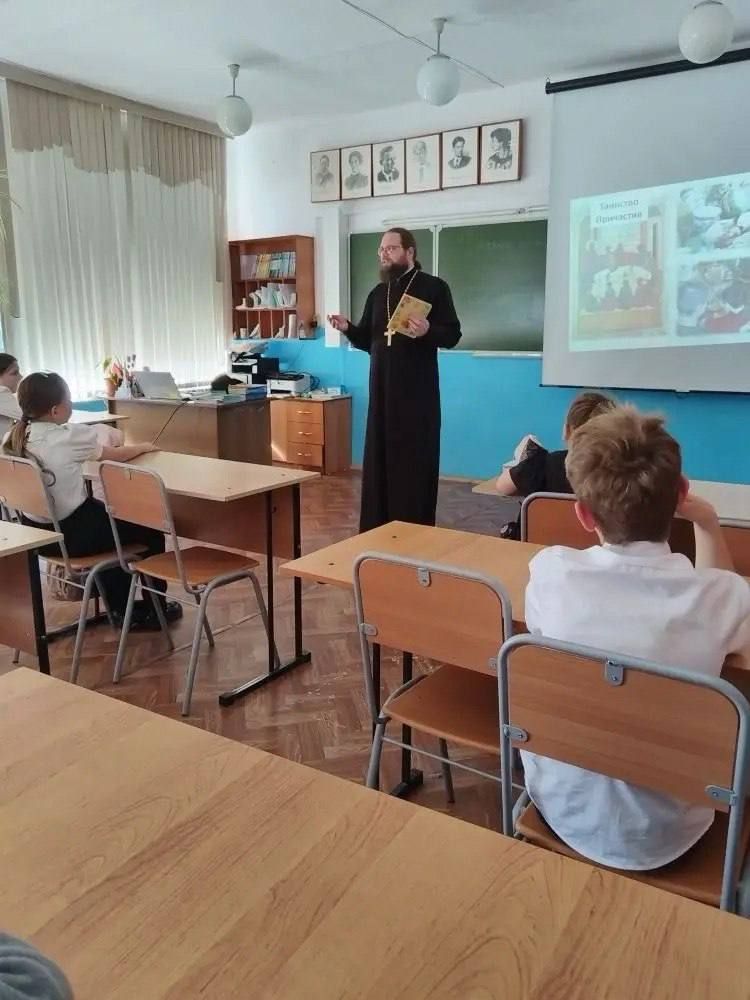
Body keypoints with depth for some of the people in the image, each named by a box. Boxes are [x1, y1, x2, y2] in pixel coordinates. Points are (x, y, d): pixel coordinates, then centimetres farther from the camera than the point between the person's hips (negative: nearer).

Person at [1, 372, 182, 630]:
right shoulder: (69, 435, -20)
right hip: (70, 533, -8)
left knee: (107, 515, 32)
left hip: (37, 531, 8)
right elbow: (117, 455, -3)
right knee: (150, 529, 13)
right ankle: (154, 610, 29)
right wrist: (143, 447, 15)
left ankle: (120, 609, 38)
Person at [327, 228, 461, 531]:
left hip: (417, 390, -5)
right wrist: (348, 328, -3)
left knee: (416, 461, -2)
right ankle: (378, 529, 14)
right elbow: (368, 341, 17)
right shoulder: (378, 293, 16)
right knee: (379, 458, 6)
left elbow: (453, 334, -6)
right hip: (382, 388, 5)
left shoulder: (434, 287, -1)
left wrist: (427, 331, -25)